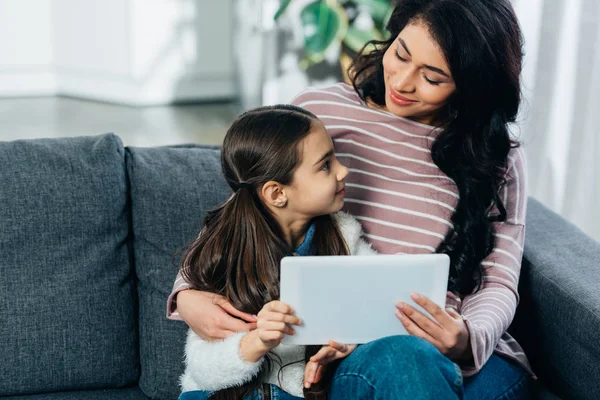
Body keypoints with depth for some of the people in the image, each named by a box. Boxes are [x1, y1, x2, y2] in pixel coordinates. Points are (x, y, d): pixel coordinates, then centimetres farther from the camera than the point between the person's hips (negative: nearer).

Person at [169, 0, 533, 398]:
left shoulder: (497, 155, 6)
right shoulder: (317, 112, 6)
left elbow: (498, 283, 3)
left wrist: (468, 339, -21)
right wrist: (188, 294, -7)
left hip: (471, 359, 1)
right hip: (345, 358, -1)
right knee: (399, 358, -37)